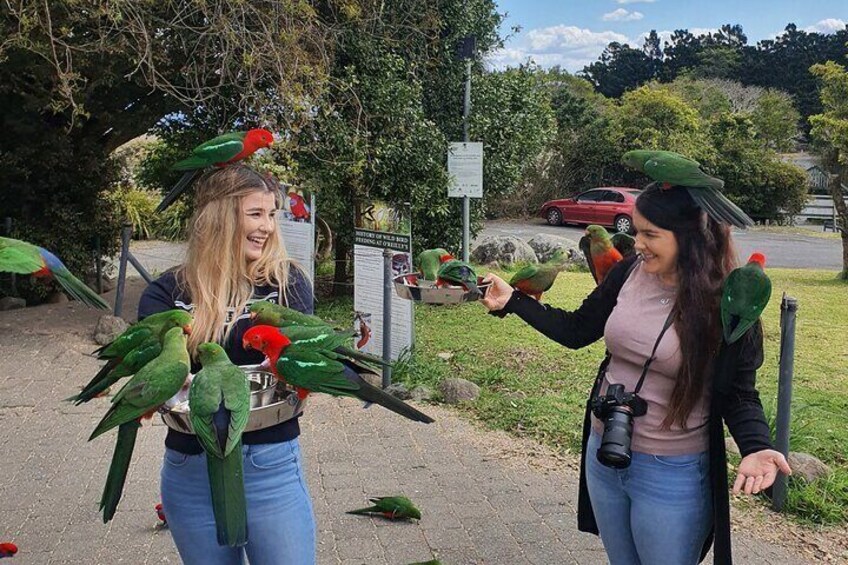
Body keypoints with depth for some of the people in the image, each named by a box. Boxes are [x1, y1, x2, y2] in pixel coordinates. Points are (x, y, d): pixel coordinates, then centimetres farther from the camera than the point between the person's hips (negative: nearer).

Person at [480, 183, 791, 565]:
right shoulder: (628, 274, -5)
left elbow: (738, 393, -9)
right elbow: (576, 331, 7)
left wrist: (755, 447, -27)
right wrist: (511, 301, 3)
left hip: (672, 475, -5)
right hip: (603, 454, 5)